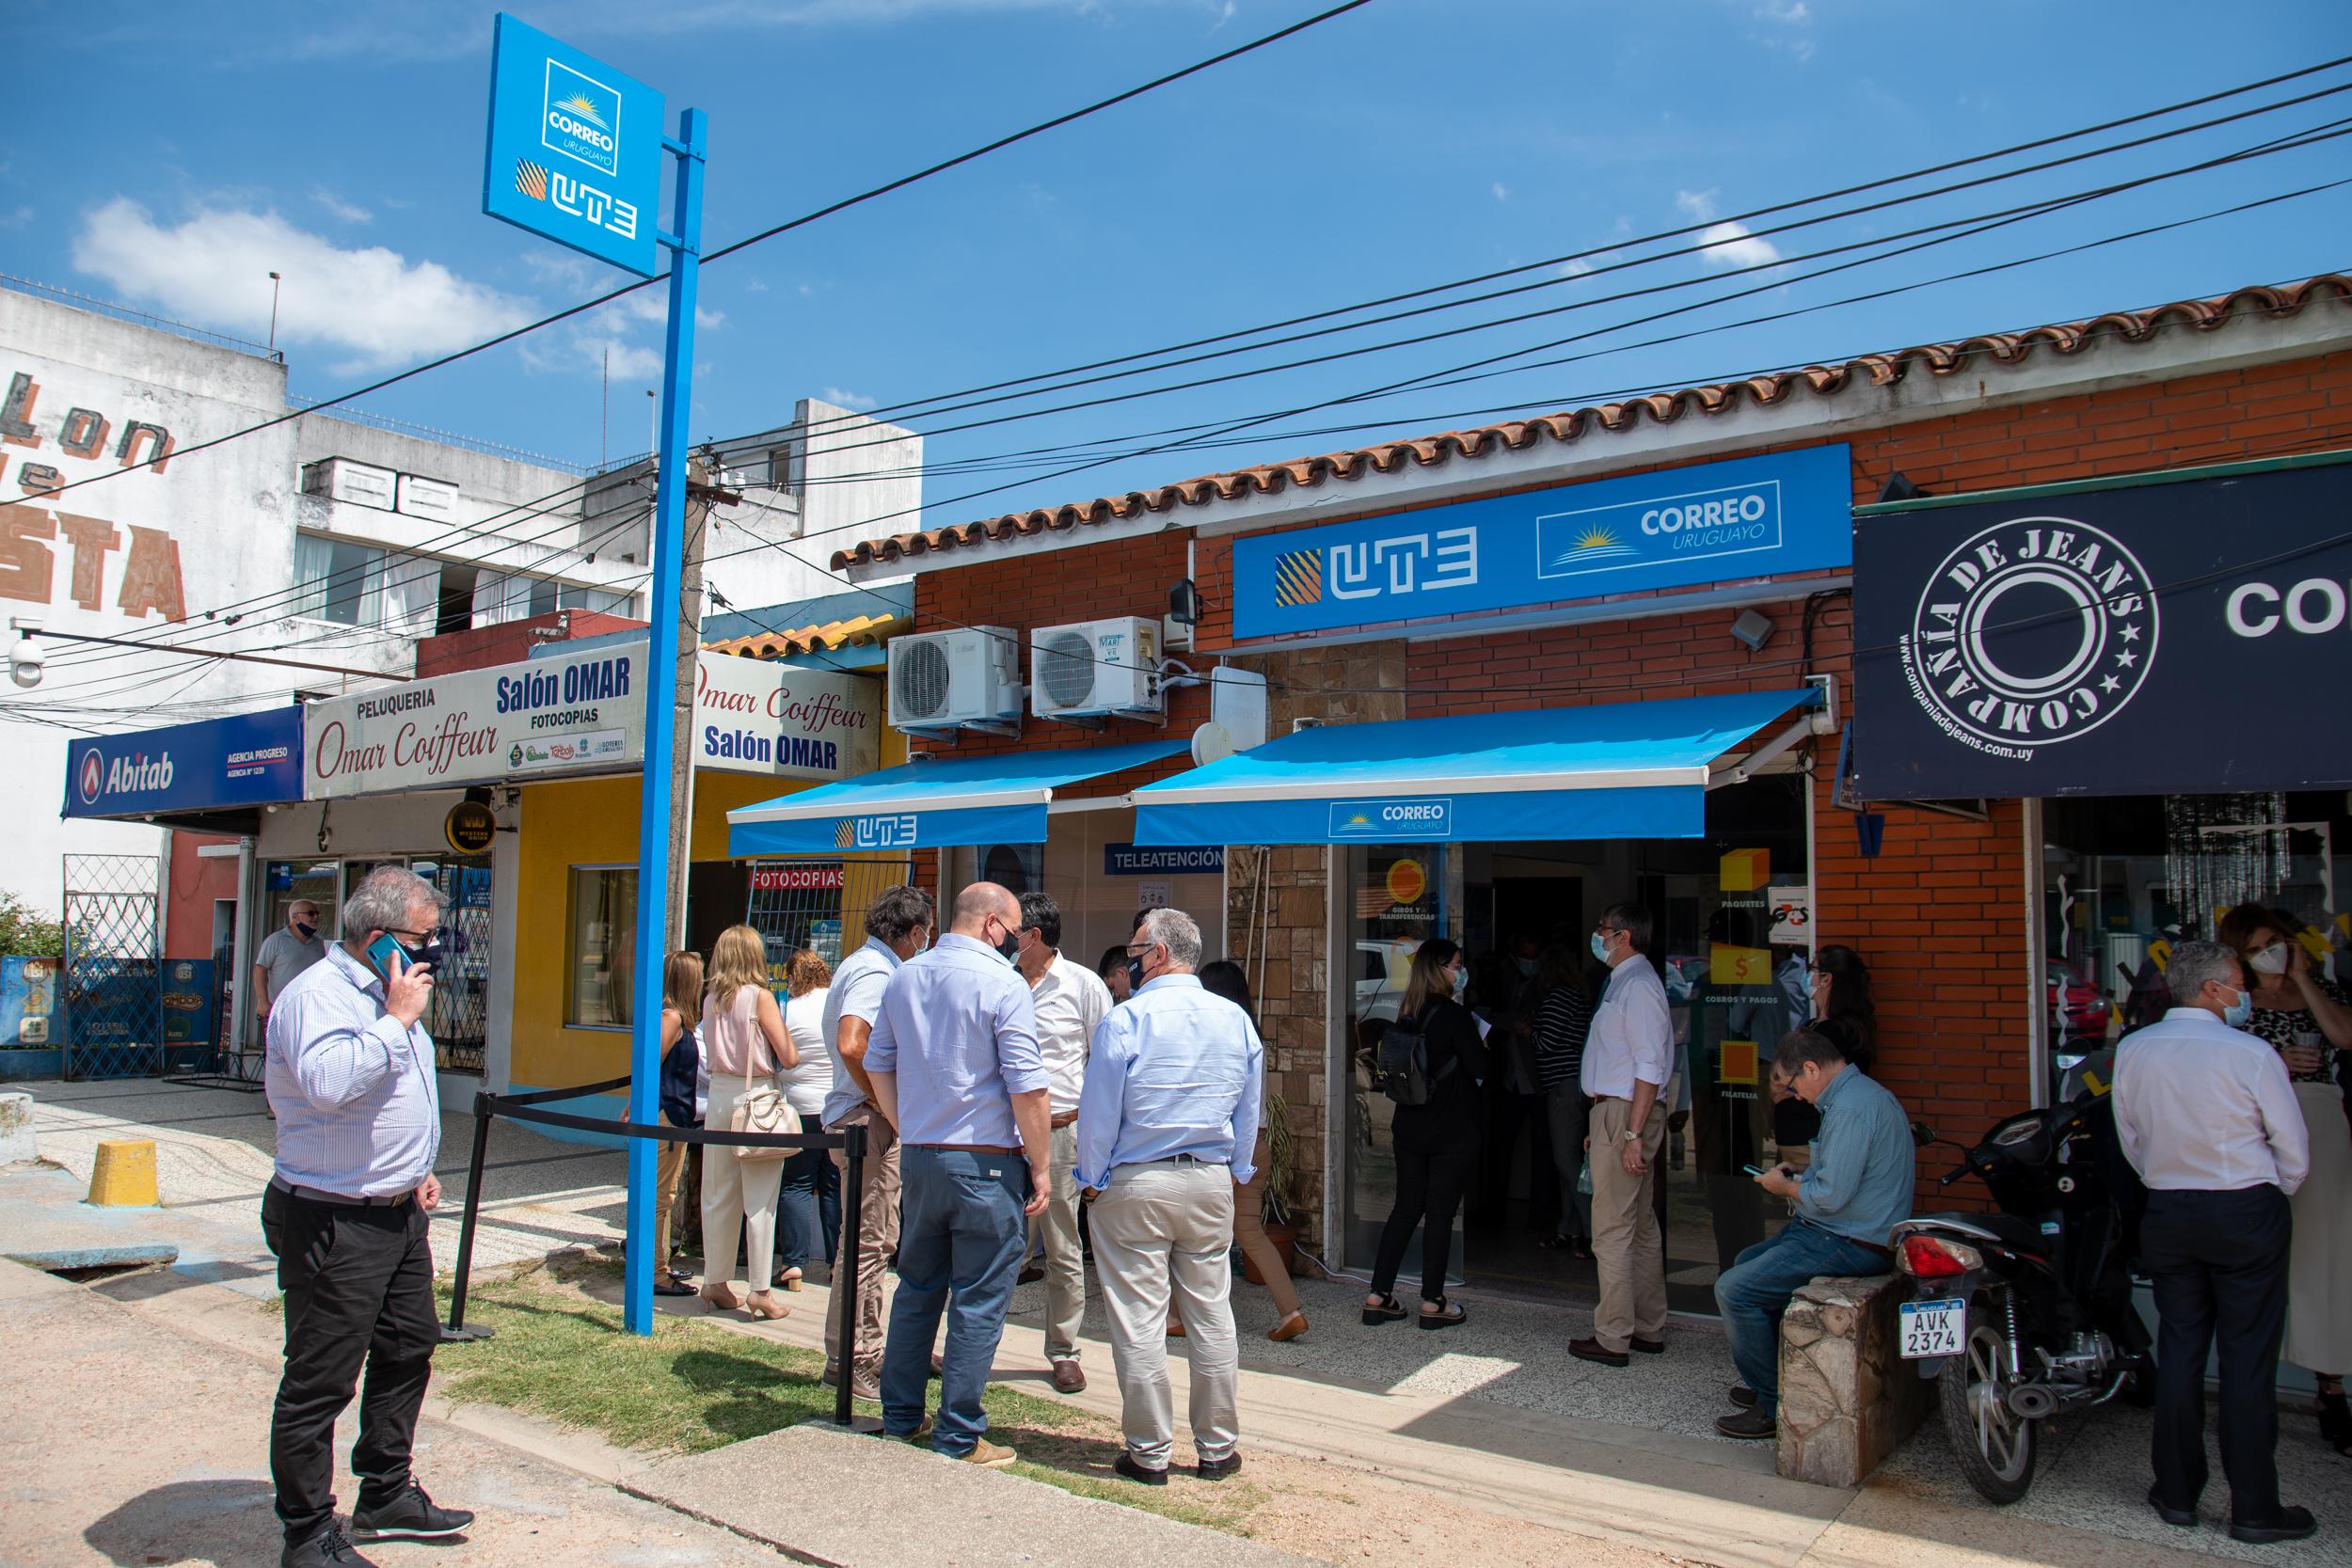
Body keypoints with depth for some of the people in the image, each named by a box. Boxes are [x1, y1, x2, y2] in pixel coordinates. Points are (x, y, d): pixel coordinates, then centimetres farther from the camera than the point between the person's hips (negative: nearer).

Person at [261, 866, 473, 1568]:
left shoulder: (382, 995, 14)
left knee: (408, 1350, 19)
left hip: (396, 1214, 10)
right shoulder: (317, 994, -19)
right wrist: (398, 1020, -27)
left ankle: (387, 1494, 34)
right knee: (319, 1382, 1)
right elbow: (327, 1081, -37)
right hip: (333, 1224, -10)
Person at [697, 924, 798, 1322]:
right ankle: (759, 1290, 2)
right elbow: (788, 1058, -10)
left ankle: (716, 1280, 22)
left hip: (719, 1092, 6)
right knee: (759, 1199, 0)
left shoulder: (711, 1000, 6)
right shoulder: (760, 997, -10)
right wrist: (792, 1054, 10)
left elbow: (712, 1052, 12)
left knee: (718, 1194, 13)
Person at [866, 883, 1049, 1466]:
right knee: (978, 1303, 3)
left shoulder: (905, 977, 8)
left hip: (919, 1158, 7)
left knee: (916, 1290, 18)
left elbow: (877, 1063, 15)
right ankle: (958, 1439, 9)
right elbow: (1027, 1088, -16)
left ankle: (898, 1420, 27)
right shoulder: (1002, 984, -13)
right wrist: (1041, 1167, -7)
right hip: (987, 1165, -6)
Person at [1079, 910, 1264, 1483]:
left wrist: (1093, 1179, 4)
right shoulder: (1236, 1020, 3)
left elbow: (1099, 1112, -9)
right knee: (1211, 1317, 11)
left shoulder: (1126, 1021, -12)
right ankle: (1217, 1448, 20)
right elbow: (1250, 1110, 10)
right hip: (1211, 1183, 5)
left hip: (1134, 1185, -4)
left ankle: (1149, 1453, 11)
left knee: (1139, 1322, 4)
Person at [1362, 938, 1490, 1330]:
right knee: (1440, 1213, 2)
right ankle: (1432, 1303, 7)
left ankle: (1379, 1296, 11)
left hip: (1410, 1130, 6)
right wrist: (1484, 1047, 6)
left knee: (1406, 1209, 11)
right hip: (1451, 1132, -6)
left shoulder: (1407, 1014, 6)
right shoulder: (1454, 1015, -15)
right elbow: (1480, 1068, -13)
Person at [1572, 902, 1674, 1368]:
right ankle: (1648, 1330, 23)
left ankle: (1612, 1339, -1)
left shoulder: (1638, 986, -15)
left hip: (1625, 1114, -11)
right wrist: (1599, 1127, 21)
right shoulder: (1622, 982, 16)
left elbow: (1649, 1068, -20)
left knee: (1612, 1230, -6)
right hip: (1614, 1112, 11)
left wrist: (1632, 1133, -23)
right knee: (1641, 1227, 15)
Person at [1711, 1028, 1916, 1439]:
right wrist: (1799, 1175, 13)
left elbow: (1831, 1195, -26)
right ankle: (1767, 1379, 30)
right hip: (1841, 1232, 12)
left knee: (1734, 1289, -16)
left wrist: (1785, 1187, -8)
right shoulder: (1861, 1093, 13)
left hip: (1850, 1245, -12)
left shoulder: (1851, 1107, -22)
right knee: (1745, 1264, 24)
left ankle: (1774, 1407, -5)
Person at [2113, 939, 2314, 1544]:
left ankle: (2177, 1494, 19)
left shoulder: (2132, 1051, -2)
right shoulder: (2251, 1054, -14)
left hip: (2167, 1214, 4)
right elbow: (2295, 1154, -6)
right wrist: (2266, 1201, 11)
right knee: (2248, 1359, 3)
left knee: (2179, 1350, 12)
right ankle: (2254, 1507, 10)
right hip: (2246, 1214, -4)